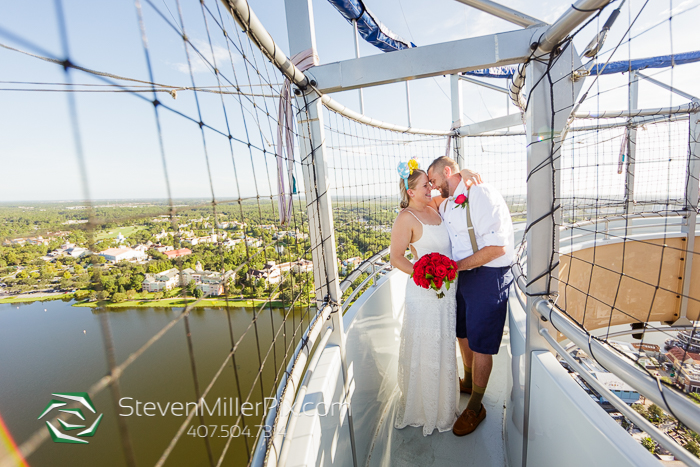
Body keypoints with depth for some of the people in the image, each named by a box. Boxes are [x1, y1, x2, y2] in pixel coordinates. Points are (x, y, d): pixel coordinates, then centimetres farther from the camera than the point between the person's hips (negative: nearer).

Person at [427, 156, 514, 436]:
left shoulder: (482, 195, -18)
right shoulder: (445, 204, 8)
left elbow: (497, 247, -25)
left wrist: (456, 266, -24)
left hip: (488, 276, -8)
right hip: (462, 274, 8)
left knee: (481, 344, 5)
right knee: (463, 332, 23)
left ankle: (475, 408, 27)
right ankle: (468, 382, 49)